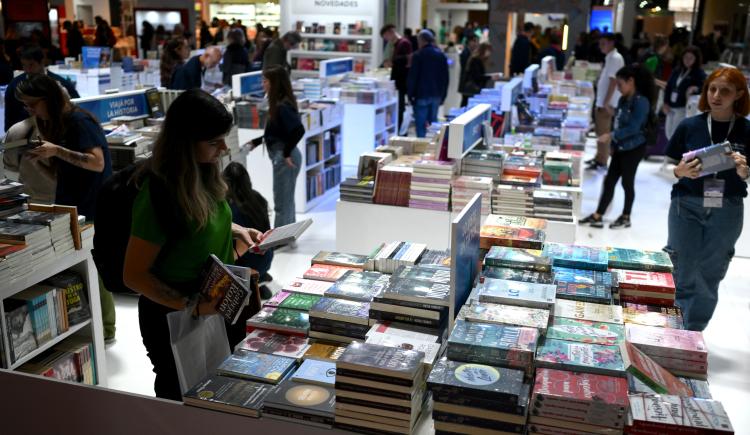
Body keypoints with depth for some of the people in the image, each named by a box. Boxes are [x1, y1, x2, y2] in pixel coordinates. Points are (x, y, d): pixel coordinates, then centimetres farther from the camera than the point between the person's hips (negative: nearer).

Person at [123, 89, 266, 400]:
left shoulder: (203, 173, -5)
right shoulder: (159, 194, -27)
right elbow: (134, 275, -22)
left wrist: (237, 231, -1)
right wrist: (193, 307, -30)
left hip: (218, 306, 7)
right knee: (180, 398, 15)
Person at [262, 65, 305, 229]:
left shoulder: (282, 106, -20)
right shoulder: (278, 103, 7)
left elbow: (299, 130, -30)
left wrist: (286, 153, -20)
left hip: (284, 157, -10)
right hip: (280, 155, 10)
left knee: (282, 202, 1)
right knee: (287, 200, 20)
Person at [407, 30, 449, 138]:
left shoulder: (418, 55, -8)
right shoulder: (441, 55, 9)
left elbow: (412, 77, -9)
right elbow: (445, 77, 12)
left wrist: (410, 94, -1)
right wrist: (442, 95, 16)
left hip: (422, 95, -5)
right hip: (436, 96, 5)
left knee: (421, 125, -3)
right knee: (433, 123, 11)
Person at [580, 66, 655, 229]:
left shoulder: (641, 102, -18)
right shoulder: (623, 100, 7)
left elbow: (633, 128, -24)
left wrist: (611, 136, -27)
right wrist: (612, 143, 14)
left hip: (634, 149, -7)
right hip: (620, 148, 8)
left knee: (627, 182, 6)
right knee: (609, 181, 7)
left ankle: (626, 218, 22)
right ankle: (597, 216, 12)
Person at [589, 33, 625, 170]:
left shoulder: (615, 58, -14)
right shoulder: (609, 57, 15)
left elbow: (613, 82, -20)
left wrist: (606, 102, -22)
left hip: (606, 102, -10)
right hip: (601, 101, 10)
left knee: (603, 132, -3)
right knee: (600, 131, 16)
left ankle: (602, 161, 3)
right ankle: (599, 157, 25)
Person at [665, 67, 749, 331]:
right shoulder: (689, 126, -3)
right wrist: (680, 172, -18)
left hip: (727, 212, 1)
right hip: (687, 206, -1)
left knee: (710, 276, 9)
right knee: (684, 274, 4)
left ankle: (694, 334, 24)